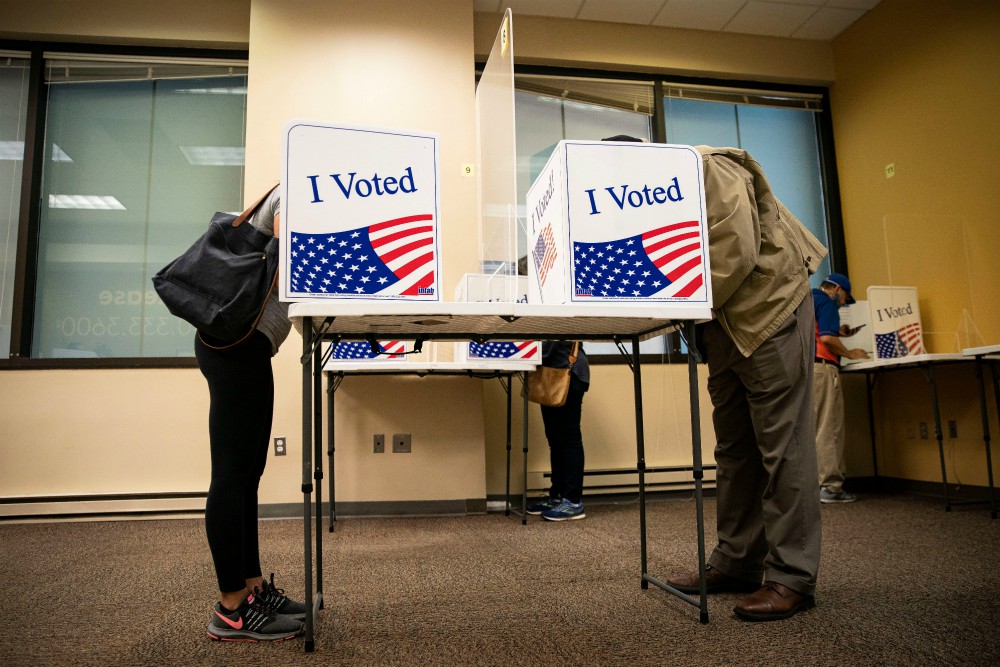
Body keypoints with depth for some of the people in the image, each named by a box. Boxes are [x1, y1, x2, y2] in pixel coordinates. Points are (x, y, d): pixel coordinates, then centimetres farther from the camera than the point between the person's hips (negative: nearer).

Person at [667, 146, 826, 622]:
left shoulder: (710, 170, -13)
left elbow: (737, 251, -22)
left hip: (769, 309, -9)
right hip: (724, 325, 9)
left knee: (781, 447, -7)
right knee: (733, 449, 10)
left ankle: (792, 578, 1)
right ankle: (735, 562, 19)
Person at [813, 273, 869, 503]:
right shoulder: (826, 302, -3)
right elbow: (827, 338, -14)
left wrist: (839, 332, 26)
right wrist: (850, 353, 0)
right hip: (821, 367, -9)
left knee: (811, 429, 9)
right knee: (829, 430, -6)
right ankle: (830, 487, -5)